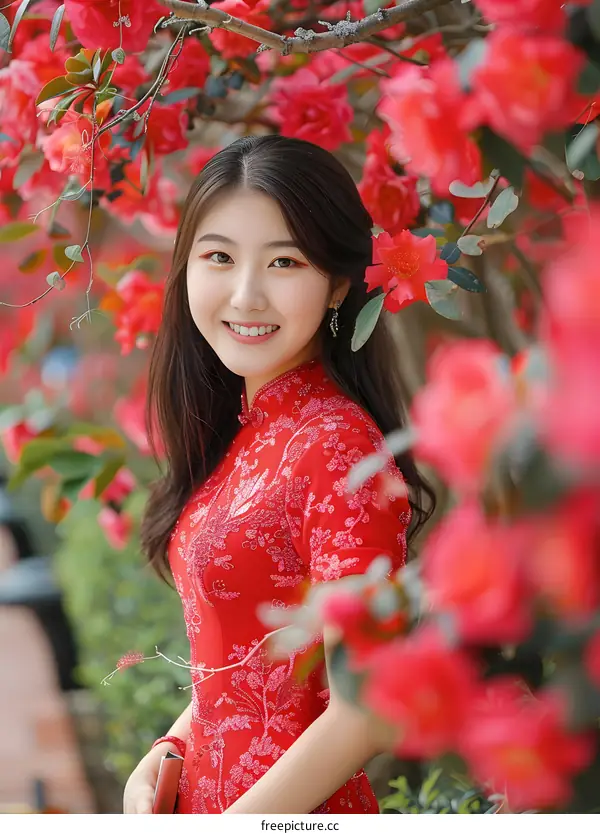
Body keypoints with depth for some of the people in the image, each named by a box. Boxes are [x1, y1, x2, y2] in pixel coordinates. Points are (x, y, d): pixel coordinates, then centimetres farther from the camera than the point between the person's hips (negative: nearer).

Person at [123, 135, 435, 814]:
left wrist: (237, 817, -18)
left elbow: (362, 716, -22)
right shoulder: (243, 428, 3)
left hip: (290, 807, -7)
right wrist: (167, 752, -2)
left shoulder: (337, 444, -21)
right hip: (203, 792, 7)